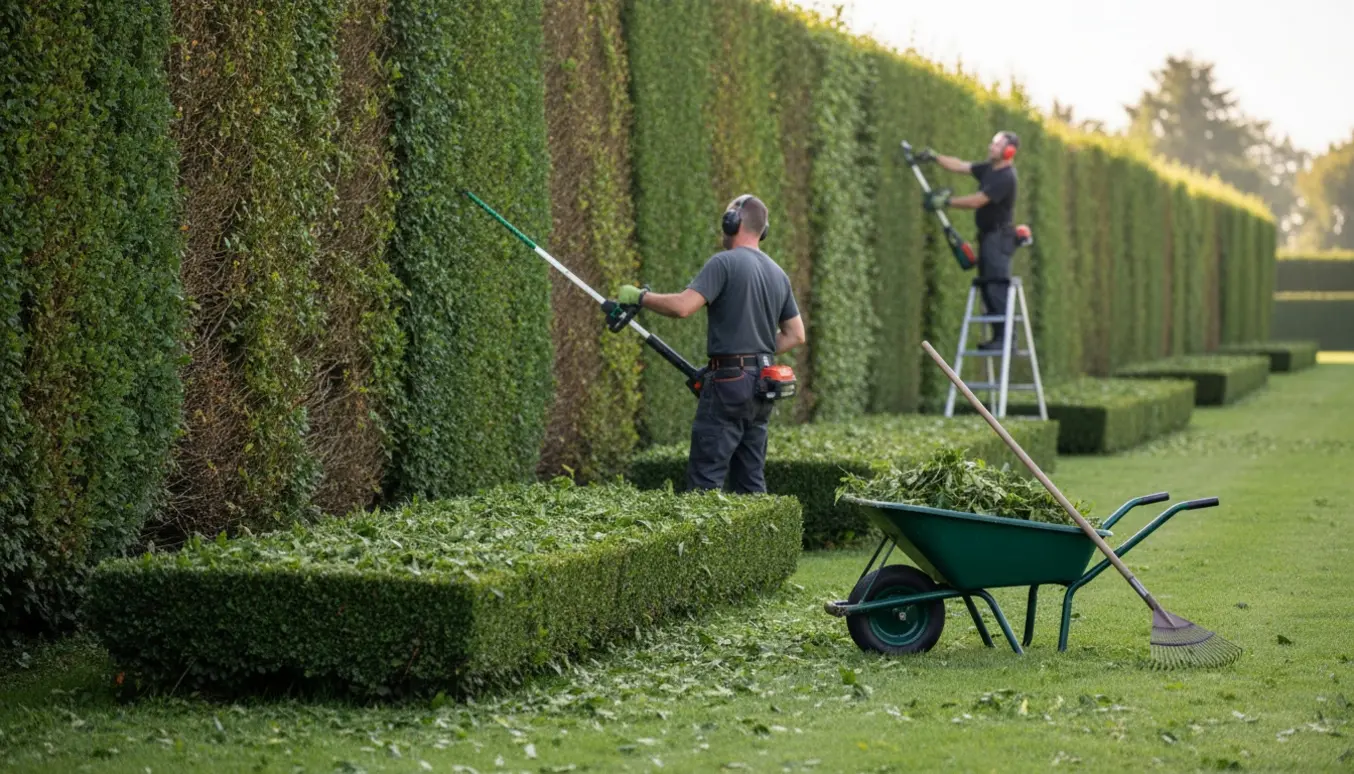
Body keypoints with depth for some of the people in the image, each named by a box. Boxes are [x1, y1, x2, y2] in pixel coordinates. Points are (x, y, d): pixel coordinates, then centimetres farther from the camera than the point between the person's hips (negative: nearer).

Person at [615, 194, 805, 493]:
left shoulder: (724, 263, -9)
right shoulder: (778, 274, 15)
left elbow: (682, 306, -21)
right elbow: (795, 335, 18)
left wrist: (639, 297, -7)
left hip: (729, 382, -8)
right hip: (763, 382, 8)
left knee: (705, 478, -8)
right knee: (751, 480, 11)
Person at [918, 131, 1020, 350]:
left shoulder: (1005, 178, -17)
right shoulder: (989, 169, 11)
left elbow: (977, 200, -20)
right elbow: (961, 166, 14)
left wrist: (947, 202, -15)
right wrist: (935, 157, 6)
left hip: (999, 237, -10)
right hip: (988, 236, 10)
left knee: (997, 288, -15)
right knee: (988, 289, 9)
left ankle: (1005, 337, -17)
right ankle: (998, 336, 11)